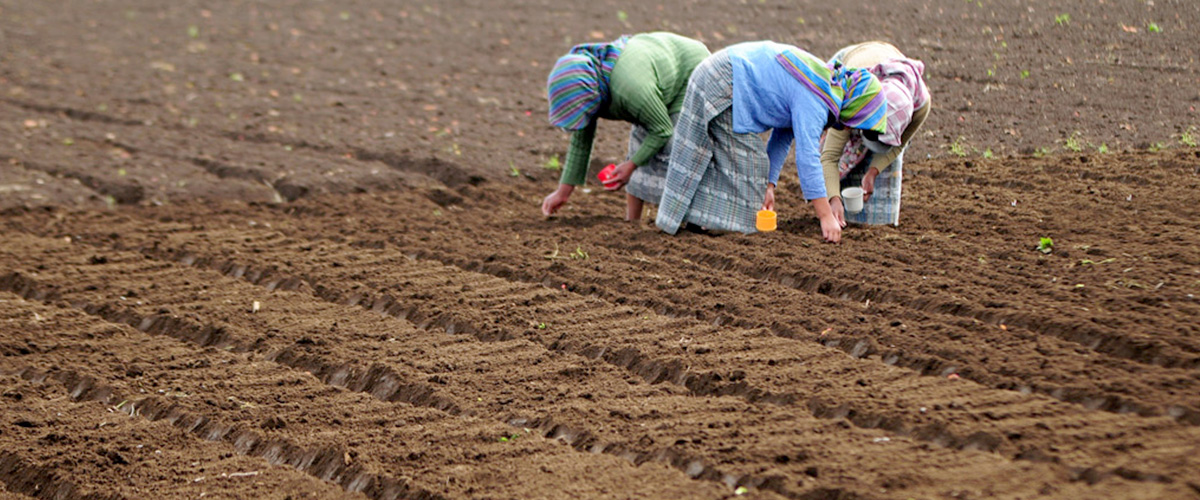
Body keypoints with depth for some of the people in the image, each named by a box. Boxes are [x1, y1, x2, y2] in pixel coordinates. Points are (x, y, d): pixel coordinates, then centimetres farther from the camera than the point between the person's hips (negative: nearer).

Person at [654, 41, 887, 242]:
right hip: (722, 89, -10)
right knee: (747, 158, -7)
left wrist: (769, 184, 9)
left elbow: (783, 136, 13)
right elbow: (807, 157, -28)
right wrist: (826, 217, -28)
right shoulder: (813, 102, -22)